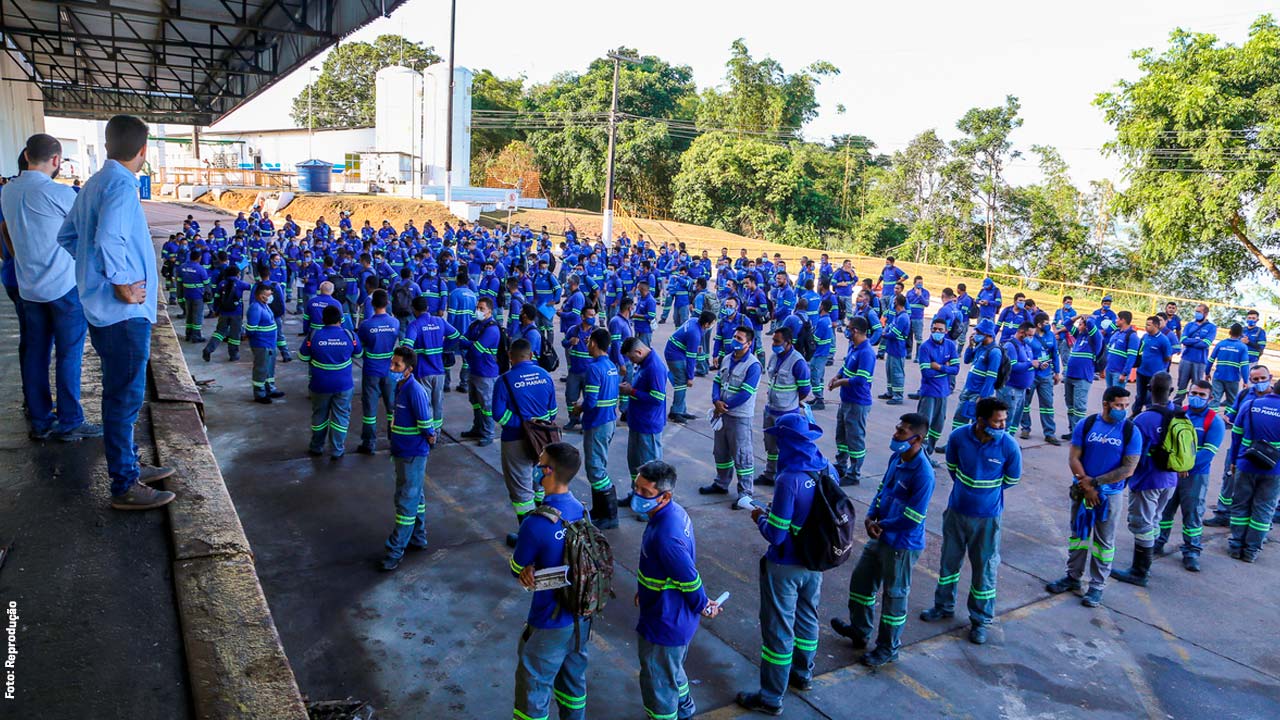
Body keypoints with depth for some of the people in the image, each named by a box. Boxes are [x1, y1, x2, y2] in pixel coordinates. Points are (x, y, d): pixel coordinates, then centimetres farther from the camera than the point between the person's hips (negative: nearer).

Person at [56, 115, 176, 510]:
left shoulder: (93, 184, 13)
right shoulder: (121, 185, -16)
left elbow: (67, 235, 20)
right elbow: (110, 238, -31)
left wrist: (100, 270, 16)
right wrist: (123, 284, -20)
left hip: (103, 310, 10)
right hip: (124, 311, -10)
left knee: (120, 394, 19)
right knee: (125, 397, -1)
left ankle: (128, 467, 32)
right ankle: (125, 487, 8)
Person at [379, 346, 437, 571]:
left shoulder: (415, 391, -23)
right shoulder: (400, 387, 5)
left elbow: (426, 425, -22)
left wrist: (430, 438, -7)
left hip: (413, 455, -9)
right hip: (403, 451, 9)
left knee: (406, 502, -1)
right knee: (414, 496, 20)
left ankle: (395, 551, 6)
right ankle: (418, 538, 34)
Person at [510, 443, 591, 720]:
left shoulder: (535, 524, -27)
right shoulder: (581, 511, -6)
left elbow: (517, 569, -12)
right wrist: (532, 568, -11)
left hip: (550, 623, -6)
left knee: (533, 686, 14)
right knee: (574, 678, 25)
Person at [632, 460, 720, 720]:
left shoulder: (665, 537, -38)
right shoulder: (674, 512, -8)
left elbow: (690, 579, -27)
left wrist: (703, 607, -8)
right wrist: (646, 589, 16)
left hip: (664, 624, -9)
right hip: (675, 617, 10)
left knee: (658, 683, 15)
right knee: (672, 670, 33)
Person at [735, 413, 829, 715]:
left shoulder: (789, 480, -30)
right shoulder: (827, 469, -7)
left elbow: (776, 535, -24)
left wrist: (760, 518, -5)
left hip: (785, 567, -7)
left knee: (778, 629, 8)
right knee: (807, 617, 25)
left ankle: (771, 698, 22)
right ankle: (803, 675, 46)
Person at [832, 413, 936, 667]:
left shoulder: (923, 474, -27)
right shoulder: (896, 458, -1)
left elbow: (913, 518, -25)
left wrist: (881, 525, -13)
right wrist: (870, 517, -5)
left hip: (902, 545, -9)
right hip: (880, 537, 9)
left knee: (894, 596, 9)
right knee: (860, 580, 22)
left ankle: (888, 649, 30)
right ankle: (859, 630, 45)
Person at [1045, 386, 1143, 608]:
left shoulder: (1131, 432, -9)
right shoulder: (1085, 425, -5)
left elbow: (1128, 469, -13)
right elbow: (1073, 458, -5)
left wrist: (1095, 482, -16)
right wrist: (1087, 486, -14)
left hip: (1110, 495, -2)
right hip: (1081, 490, 2)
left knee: (1104, 541, 8)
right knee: (1078, 533, 15)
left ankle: (1097, 585, 20)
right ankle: (1073, 577, 30)